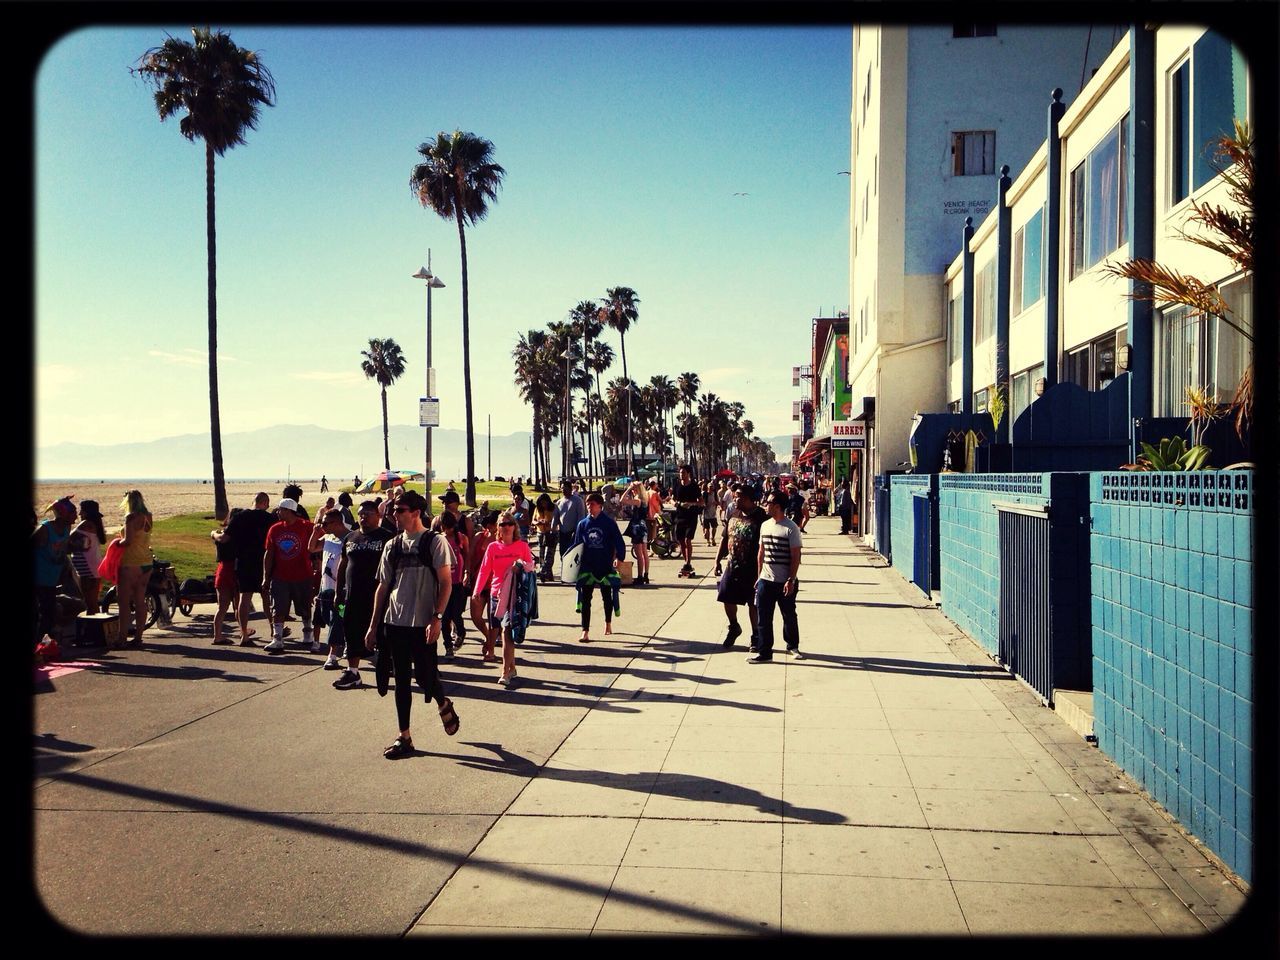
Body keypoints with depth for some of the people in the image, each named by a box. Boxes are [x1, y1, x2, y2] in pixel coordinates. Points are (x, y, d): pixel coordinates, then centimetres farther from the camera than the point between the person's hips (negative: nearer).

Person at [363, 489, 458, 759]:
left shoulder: (435, 542, -6)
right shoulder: (392, 545, 9)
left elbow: (446, 583, -9)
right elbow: (383, 586, 13)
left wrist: (437, 618, -18)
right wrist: (373, 625, 10)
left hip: (422, 624, -5)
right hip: (394, 622, 5)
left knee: (425, 676, -2)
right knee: (401, 679, 8)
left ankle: (445, 706, 31)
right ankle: (404, 737, 17)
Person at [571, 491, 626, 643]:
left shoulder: (609, 523, -6)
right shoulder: (583, 524, 2)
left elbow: (619, 542, -4)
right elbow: (576, 545, 8)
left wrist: (619, 557, -14)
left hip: (605, 566, -1)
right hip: (587, 567, 1)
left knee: (607, 597, 16)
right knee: (585, 599, -3)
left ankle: (608, 623, 38)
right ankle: (585, 631, -1)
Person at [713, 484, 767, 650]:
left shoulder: (760, 517, -15)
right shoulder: (734, 514, 6)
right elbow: (725, 538, 13)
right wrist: (718, 560, 10)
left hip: (751, 569, -6)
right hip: (732, 566, 6)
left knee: (753, 604, 5)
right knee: (727, 599, 13)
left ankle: (756, 636, 21)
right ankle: (734, 627, 37)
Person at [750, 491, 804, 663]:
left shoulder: (791, 528, -11)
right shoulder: (765, 525, 7)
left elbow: (796, 556, -12)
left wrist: (791, 580, -16)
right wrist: (759, 576, 12)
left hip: (785, 582, -5)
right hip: (766, 580, 5)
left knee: (789, 616, 11)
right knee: (763, 618, 2)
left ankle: (792, 646, 31)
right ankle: (764, 652, 8)